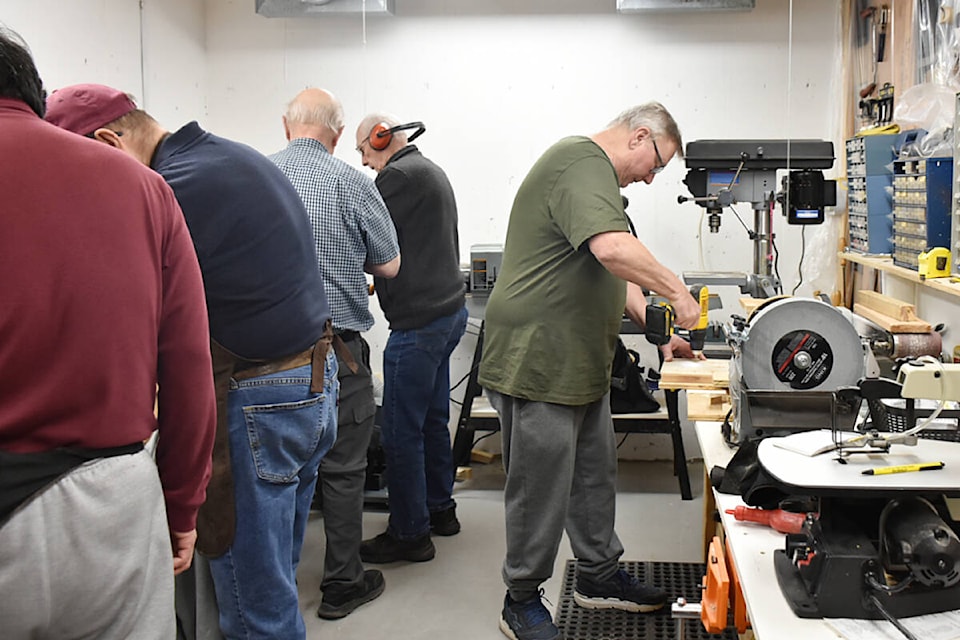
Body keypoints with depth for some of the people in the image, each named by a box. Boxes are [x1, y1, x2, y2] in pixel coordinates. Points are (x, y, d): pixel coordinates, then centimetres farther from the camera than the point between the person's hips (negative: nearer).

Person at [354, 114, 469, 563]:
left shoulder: (400, 176, -13)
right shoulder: (430, 171, 19)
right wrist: (379, 282, 16)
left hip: (419, 322, -11)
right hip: (448, 311, 11)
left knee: (401, 432, -3)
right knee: (432, 419, 19)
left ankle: (409, 534, 5)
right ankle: (440, 509, 31)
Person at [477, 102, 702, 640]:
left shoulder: (597, 175, 20)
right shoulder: (583, 163, -16)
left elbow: (612, 278, 22)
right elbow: (613, 249, -33)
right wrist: (676, 290, -21)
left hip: (581, 365, 11)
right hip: (540, 362, -11)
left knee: (595, 474, 19)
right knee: (541, 486, 1)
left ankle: (600, 575, 34)